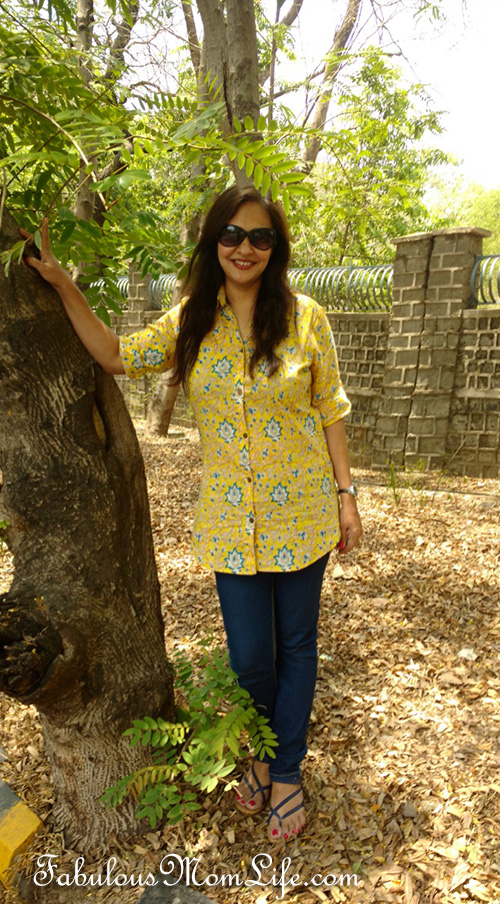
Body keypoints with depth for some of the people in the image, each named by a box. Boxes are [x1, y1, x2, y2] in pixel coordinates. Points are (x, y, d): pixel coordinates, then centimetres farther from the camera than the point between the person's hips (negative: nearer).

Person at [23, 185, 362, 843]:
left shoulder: (306, 319, -4)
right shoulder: (190, 324, 2)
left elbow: (329, 414, 0)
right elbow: (115, 355, 1)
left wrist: (346, 496, 0)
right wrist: (62, 284, -3)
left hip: (301, 512, -1)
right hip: (231, 520, 1)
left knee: (295, 647, 13)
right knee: (249, 657, 9)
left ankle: (287, 774, 37)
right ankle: (263, 753, 43)